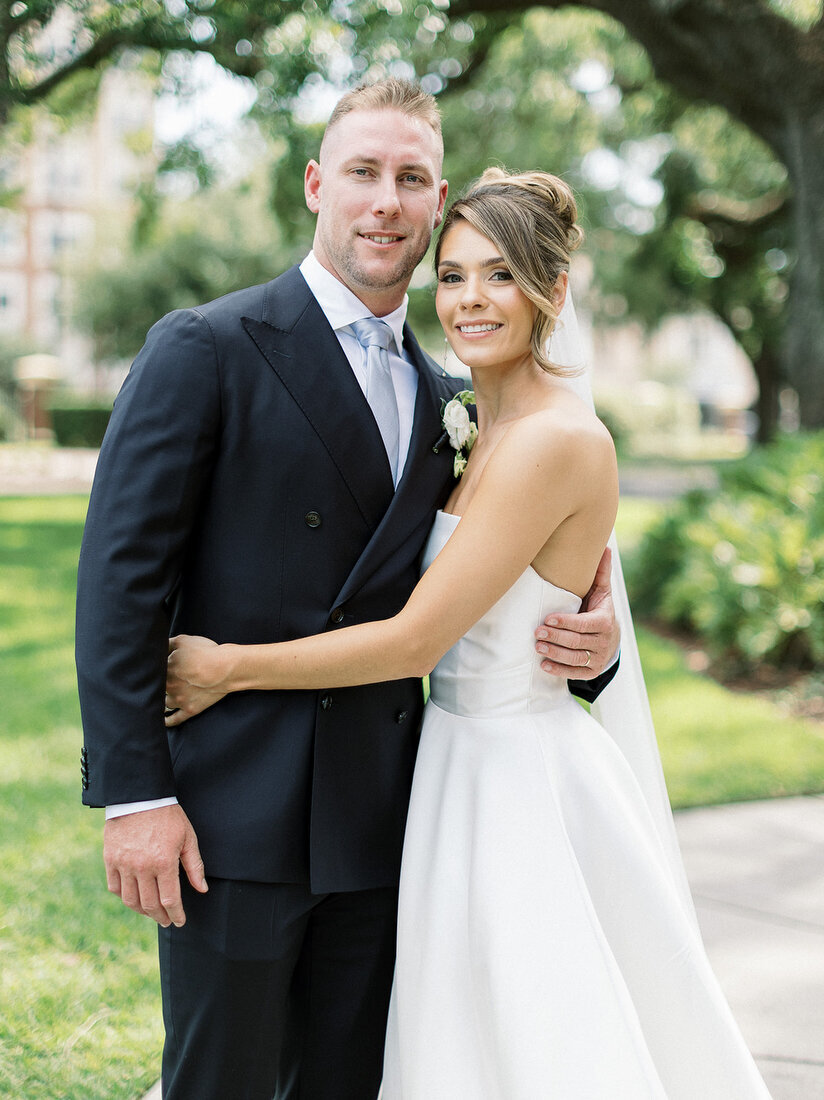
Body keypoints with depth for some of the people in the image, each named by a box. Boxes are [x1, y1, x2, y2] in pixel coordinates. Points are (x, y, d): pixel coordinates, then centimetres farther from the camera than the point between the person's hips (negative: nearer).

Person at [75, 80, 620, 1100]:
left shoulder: (441, 398, 13)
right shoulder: (203, 348, -6)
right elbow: (122, 575, -10)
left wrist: (585, 643, -4)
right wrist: (133, 792, -15)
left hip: (375, 823, 6)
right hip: (231, 814, -5)